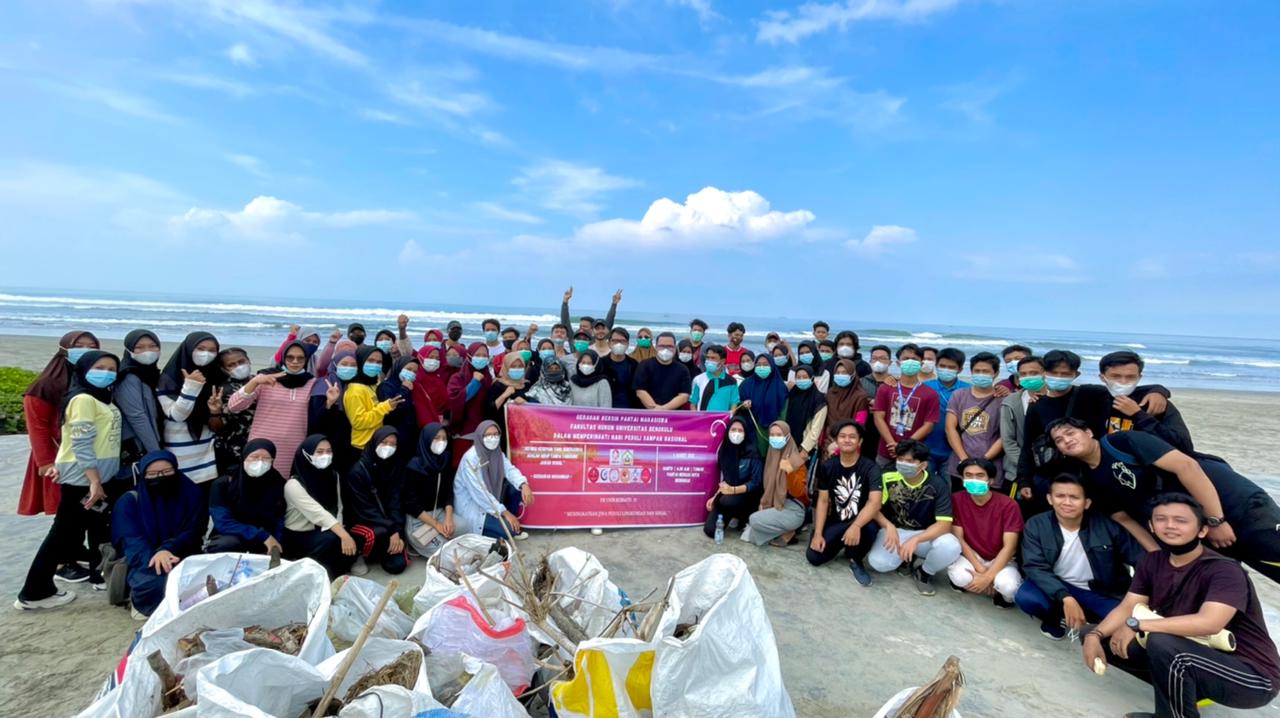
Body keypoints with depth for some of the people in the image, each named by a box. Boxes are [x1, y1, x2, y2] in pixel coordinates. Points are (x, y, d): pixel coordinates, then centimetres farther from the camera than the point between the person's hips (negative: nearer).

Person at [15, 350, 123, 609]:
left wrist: (100, 480, 11)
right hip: (82, 479, -9)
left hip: (103, 476, 9)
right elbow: (81, 444, -20)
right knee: (65, 533, 0)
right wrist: (94, 481, -23)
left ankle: (100, 574, 31)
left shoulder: (104, 398, 11)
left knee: (100, 530, 18)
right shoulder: (83, 399, -14)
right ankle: (34, 593, 9)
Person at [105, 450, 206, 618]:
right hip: (145, 563, -1)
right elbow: (131, 540, -13)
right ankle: (143, 603, 1)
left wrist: (168, 549, -28)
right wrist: (154, 560, -34)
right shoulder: (129, 501, 0)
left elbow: (193, 531, -6)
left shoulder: (191, 493, 2)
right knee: (156, 581, -34)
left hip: (181, 558, 1)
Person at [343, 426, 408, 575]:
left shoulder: (394, 468, -1)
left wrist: (398, 531, -17)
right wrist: (392, 530, -23)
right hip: (360, 522, -4)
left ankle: (379, 550, 20)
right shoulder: (358, 471, -16)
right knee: (381, 532, -37)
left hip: (387, 522, 4)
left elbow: (395, 503, -4)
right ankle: (359, 555, -4)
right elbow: (364, 509, -19)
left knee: (397, 565, -13)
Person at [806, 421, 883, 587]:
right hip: (835, 522, 3)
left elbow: (875, 502, -28)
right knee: (814, 557, -14)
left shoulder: (870, 468, -15)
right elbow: (823, 500, 0)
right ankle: (841, 543, 20)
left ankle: (856, 560, -5)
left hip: (860, 521, -3)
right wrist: (818, 534, -8)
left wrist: (856, 526, -44)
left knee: (870, 528, -38)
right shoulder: (827, 466, -2)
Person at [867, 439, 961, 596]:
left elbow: (944, 524, -19)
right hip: (894, 531, 0)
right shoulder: (888, 478, -15)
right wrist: (889, 526, -30)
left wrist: (915, 540, -33)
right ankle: (903, 558, 10)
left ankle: (925, 573, 1)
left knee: (950, 547, -33)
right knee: (878, 562, -28)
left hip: (926, 535, 0)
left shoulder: (938, 485, -16)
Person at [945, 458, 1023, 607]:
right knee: (959, 577, -33)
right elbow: (958, 539, -10)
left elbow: (1009, 547, -18)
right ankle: (996, 590, 1)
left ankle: (1004, 594, 6)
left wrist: (987, 577, -25)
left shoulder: (1008, 505, -15)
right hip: (971, 557, 1)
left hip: (999, 560, -1)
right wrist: (980, 569, -21)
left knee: (1009, 586, -34)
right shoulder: (956, 500, -11)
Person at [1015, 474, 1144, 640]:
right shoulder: (1036, 525, -12)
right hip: (1057, 587, -1)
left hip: (1098, 593, 1)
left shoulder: (1106, 525, -11)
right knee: (1025, 597, -31)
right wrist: (1066, 599, -34)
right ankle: (1056, 618, 5)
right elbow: (1036, 567, -19)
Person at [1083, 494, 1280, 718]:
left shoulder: (1225, 570, -20)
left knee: (1162, 643, -34)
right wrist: (1095, 635, -21)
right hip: (1193, 660, 7)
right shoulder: (1153, 561, 0)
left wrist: (1136, 625, -31)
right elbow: (1127, 608, -3)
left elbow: (1209, 623, -36)